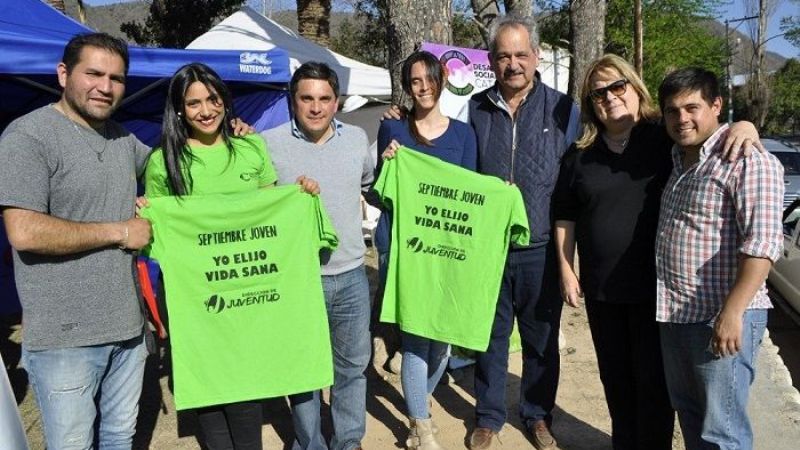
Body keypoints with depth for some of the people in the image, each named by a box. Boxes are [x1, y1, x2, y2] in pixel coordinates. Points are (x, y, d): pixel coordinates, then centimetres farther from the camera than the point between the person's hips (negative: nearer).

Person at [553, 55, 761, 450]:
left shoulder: (667, 136, -4)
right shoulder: (580, 155, 6)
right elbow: (565, 216, 10)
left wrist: (745, 126, -22)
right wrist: (566, 270, 6)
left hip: (657, 284, -3)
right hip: (601, 288, 4)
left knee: (652, 379, 6)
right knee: (615, 378, 17)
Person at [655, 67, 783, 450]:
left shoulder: (748, 161, -13)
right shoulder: (679, 160, 14)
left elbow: (762, 243, -21)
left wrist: (732, 312, -26)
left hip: (721, 318, -8)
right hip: (674, 315, 8)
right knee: (689, 416, 21)